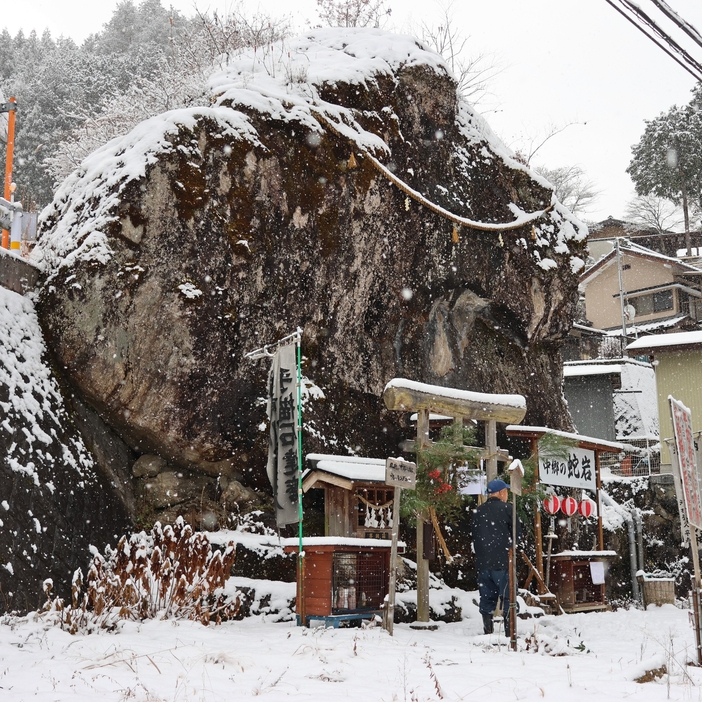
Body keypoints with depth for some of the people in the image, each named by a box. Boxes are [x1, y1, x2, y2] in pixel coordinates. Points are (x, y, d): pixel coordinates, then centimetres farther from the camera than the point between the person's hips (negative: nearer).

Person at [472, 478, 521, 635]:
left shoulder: (478, 511, 10)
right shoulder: (506, 508, -5)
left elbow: (474, 536, 14)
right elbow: (517, 534, -2)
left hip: (482, 562, 5)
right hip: (502, 562, -5)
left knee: (487, 599, 10)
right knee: (508, 597, 0)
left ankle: (488, 632, 11)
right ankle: (509, 632, -2)